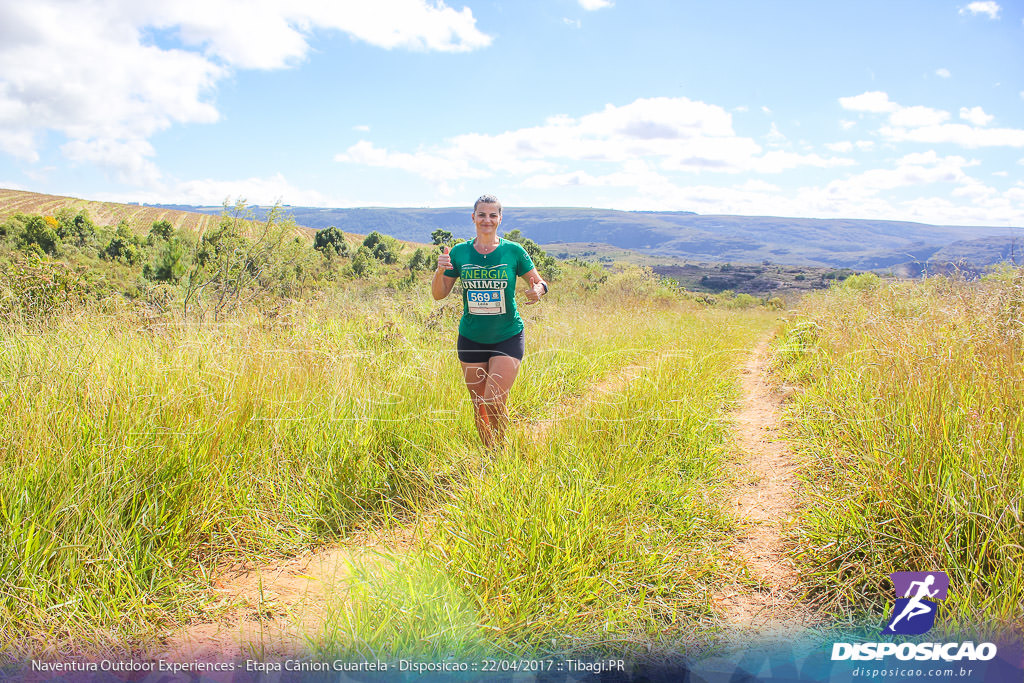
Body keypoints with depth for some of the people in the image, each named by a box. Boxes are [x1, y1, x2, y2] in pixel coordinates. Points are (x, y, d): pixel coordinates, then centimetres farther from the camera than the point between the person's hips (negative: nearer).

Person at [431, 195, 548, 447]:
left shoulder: (513, 251, -4)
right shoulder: (459, 252, 1)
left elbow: (540, 283, 5)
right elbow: (438, 294, 6)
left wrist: (538, 291, -18)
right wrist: (440, 270, -14)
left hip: (508, 338, -2)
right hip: (471, 339, 2)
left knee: (494, 402, -13)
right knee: (478, 405, 8)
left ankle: (502, 447, 13)